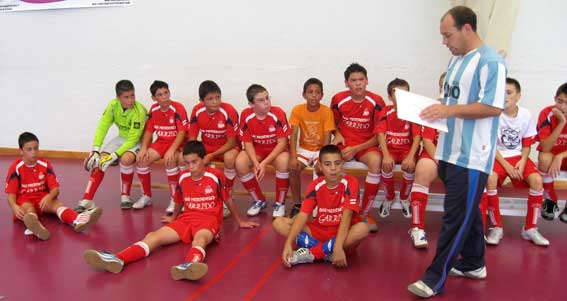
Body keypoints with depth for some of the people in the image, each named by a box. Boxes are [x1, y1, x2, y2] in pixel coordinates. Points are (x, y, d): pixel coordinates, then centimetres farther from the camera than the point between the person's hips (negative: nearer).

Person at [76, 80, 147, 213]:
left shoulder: (139, 111, -29)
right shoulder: (113, 105, -14)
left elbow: (133, 139, -29)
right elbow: (102, 127, -12)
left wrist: (114, 156, -32)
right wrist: (95, 150, -21)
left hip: (138, 140, -5)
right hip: (122, 138, 5)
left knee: (126, 158, -34)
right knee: (100, 160, -13)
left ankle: (125, 196, -11)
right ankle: (87, 200, -8)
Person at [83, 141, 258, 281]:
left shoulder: (216, 176, -6)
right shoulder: (183, 178, 7)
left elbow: (228, 200, 7)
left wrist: (239, 222, 17)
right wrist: (173, 218, 42)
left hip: (208, 220, -5)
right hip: (186, 218, 5)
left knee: (200, 238, -41)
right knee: (154, 235, -20)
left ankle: (189, 265, -76)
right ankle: (117, 259, -42)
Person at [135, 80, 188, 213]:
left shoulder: (178, 108, -16)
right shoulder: (153, 109, 1)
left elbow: (182, 132, -20)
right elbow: (149, 130, 7)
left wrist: (172, 150, -31)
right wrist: (143, 148, -9)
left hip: (177, 143, -5)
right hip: (161, 142, 6)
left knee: (170, 160, -36)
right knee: (142, 160, -15)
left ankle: (174, 199, -19)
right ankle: (146, 196, 6)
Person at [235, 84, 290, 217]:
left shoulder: (278, 113, -22)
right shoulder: (246, 115, -15)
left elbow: (282, 143, -20)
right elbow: (248, 143, -9)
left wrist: (264, 163, -28)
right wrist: (255, 163, -26)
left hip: (277, 150, -2)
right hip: (256, 150, 3)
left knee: (283, 161, -36)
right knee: (240, 163, -26)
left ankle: (280, 203, -12)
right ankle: (259, 200, -2)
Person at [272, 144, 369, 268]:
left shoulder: (350, 183, -14)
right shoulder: (315, 185, -6)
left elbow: (346, 216, -25)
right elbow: (303, 215, -14)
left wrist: (338, 247, -38)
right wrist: (288, 244, -29)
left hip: (344, 233, -3)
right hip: (319, 231, 3)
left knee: (363, 228, -37)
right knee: (278, 223, -14)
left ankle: (310, 253, -27)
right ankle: (327, 251, -24)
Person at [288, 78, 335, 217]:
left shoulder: (327, 111, -14)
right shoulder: (297, 110, -9)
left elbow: (327, 138, -17)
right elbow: (293, 135, -13)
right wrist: (293, 157, -27)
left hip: (321, 149, -1)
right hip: (304, 148, 2)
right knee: (294, 168, -25)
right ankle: (297, 204, -7)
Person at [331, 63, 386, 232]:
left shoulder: (376, 102, -9)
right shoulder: (338, 99, -2)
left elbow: (379, 136, -6)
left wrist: (356, 149, -16)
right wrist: (337, 134, -5)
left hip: (367, 145, -1)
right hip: (344, 143, 1)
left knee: (376, 161, -36)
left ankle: (365, 213, -19)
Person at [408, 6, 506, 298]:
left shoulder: (490, 62, -13)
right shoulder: (456, 60, 14)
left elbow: (494, 107, -19)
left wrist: (449, 111, -20)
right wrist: (437, 110, 2)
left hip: (471, 157, -9)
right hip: (451, 152, 9)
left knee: (456, 218, -3)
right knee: (467, 211, 19)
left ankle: (435, 279, 4)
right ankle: (473, 263, 34)